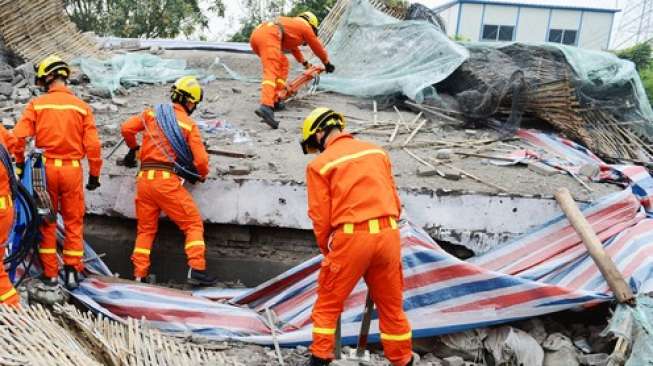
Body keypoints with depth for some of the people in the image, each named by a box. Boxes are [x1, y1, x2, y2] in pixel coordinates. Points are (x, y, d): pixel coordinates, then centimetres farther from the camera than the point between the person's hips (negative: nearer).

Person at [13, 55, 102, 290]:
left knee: (47, 221, 12)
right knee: (74, 222, 11)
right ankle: (72, 271, 11)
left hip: (45, 168, 0)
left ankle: (50, 273, 17)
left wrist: (20, 163, 9)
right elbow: (92, 145, -3)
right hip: (72, 169, 0)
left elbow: (18, 136, -7)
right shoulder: (82, 107, 0)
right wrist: (95, 174, 6)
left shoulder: (37, 104, -2)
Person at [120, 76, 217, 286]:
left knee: (145, 229, 17)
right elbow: (201, 160, -4)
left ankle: (139, 275, 16)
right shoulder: (189, 124, 1)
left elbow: (126, 128, 5)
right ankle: (196, 269, -6)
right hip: (167, 180, -5)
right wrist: (203, 176, 17)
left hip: (144, 178, 5)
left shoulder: (152, 113, 10)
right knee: (194, 224, 4)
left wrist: (133, 148, 25)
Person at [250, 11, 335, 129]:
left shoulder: (293, 23, 39)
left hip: (256, 34, 8)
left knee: (283, 63, 22)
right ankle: (266, 107, -43)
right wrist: (327, 64, 45)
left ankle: (275, 101, 11)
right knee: (271, 73, -20)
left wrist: (305, 63, 67)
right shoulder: (305, 26, 18)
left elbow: (293, 47, 54)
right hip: (268, 36, -8)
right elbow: (318, 47, 29)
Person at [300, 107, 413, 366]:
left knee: (327, 305, 15)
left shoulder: (320, 164, -1)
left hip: (350, 237, -4)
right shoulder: (377, 152, 12)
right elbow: (394, 200, 13)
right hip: (388, 234, 5)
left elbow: (321, 217, -2)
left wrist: (327, 250, 12)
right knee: (391, 306, 19)